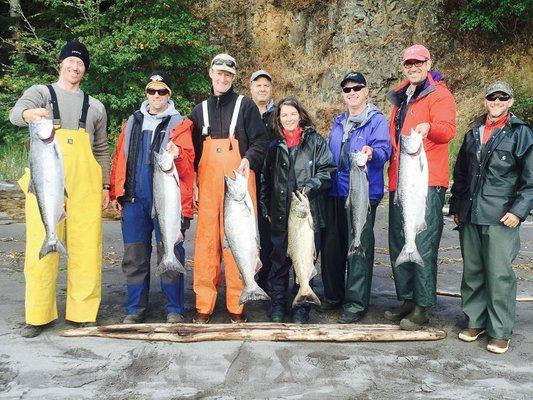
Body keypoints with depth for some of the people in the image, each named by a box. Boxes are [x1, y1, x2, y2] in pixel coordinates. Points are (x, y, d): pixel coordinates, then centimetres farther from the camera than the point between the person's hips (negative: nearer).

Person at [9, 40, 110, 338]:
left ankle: (84, 313, 11)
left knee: (87, 251, 0)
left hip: (85, 187, 2)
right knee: (41, 249, -2)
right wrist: (29, 113, -36)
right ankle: (39, 316, 10)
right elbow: (15, 114, -12)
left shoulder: (95, 106, 17)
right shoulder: (41, 93, 9)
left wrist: (105, 186, 13)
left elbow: (102, 150, 21)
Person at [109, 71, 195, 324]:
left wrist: (178, 155, -27)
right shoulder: (132, 122, 17)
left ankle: (174, 309, 11)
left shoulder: (180, 124, 4)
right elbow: (120, 158, 16)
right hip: (134, 199, 4)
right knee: (134, 255, 7)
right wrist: (116, 193, 11)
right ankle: (135, 309, 18)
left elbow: (188, 162, -5)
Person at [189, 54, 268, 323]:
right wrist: (194, 175, 8)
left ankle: (237, 305, 4)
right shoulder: (200, 110, 20)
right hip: (208, 182, 3)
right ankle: (204, 304, 7)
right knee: (207, 239, 0)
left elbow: (260, 140, 3)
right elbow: (193, 147, 21)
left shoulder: (245, 105, 9)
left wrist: (249, 159, -16)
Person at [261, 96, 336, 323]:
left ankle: (302, 308, 14)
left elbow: (327, 170, 0)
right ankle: (277, 305, 19)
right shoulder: (274, 145, 13)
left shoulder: (315, 141, 4)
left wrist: (310, 186, -16)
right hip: (280, 215, 2)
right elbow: (266, 179, 17)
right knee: (280, 261, 6)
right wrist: (266, 208, 13)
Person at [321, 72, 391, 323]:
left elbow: (384, 150, -17)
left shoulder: (376, 120, -2)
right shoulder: (338, 123, 18)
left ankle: (356, 302, 8)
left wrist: (372, 153, -39)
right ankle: (333, 295, 27)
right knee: (331, 245, 11)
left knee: (359, 248, -3)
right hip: (335, 193, 7)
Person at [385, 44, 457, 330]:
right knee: (398, 244, 11)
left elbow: (448, 130, -17)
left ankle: (422, 307, 1)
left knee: (423, 244, -8)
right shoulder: (400, 98, 22)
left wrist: (429, 128, -39)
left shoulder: (439, 95, -1)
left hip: (427, 181, -8)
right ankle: (407, 300, 23)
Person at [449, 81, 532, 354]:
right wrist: (455, 206, 17)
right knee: (472, 272, 10)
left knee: (499, 274, -4)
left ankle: (501, 332, 6)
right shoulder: (473, 133, 17)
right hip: (470, 217, 5)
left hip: (500, 218, -5)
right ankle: (475, 321, 23)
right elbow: (460, 174, 22)